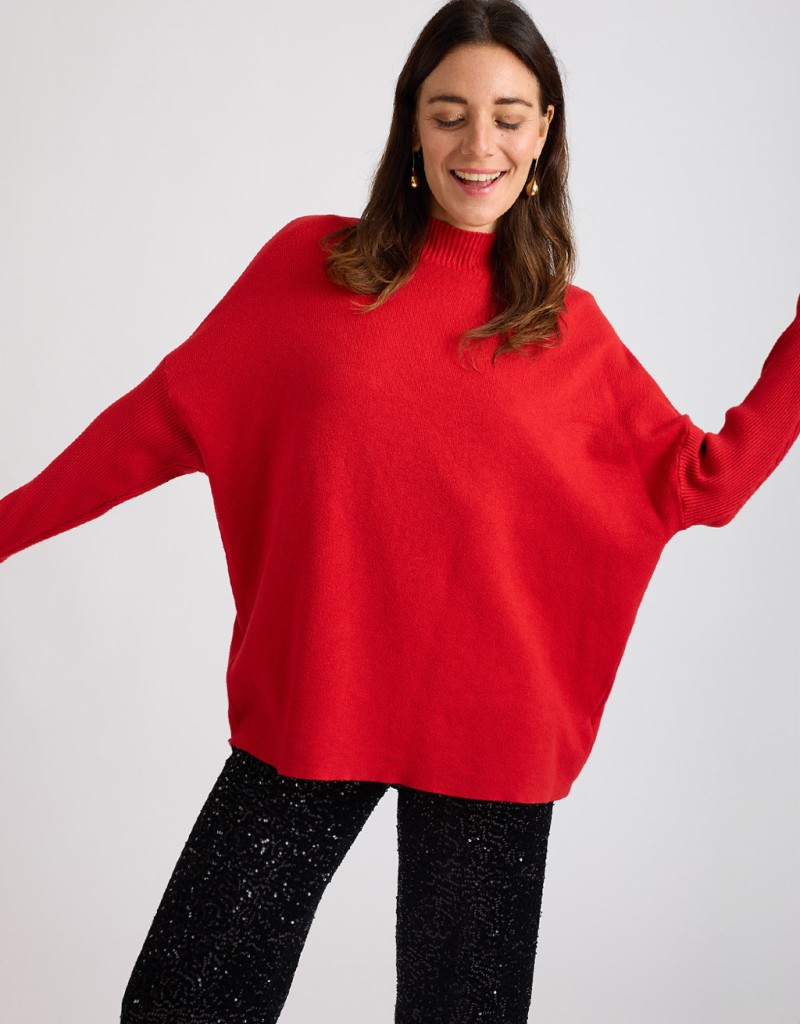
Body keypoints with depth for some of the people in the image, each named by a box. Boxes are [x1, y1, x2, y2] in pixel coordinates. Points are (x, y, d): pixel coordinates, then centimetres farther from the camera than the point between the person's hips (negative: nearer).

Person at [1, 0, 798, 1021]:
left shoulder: (569, 329, 3)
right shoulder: (312, 263, 0)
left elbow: (702, 482, 3)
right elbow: (165, 416, 3)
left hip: (489, 734, 1)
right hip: (309, 708, 0)